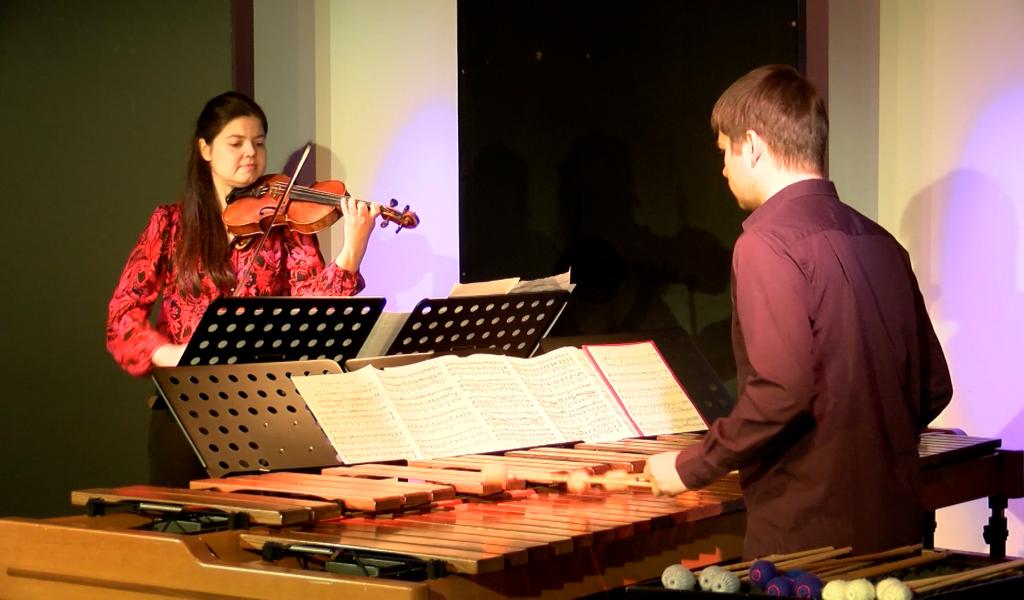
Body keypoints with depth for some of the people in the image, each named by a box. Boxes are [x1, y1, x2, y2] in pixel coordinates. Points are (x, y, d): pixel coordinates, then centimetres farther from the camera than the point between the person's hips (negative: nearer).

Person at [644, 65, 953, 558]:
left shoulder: (769, 242, -13)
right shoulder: (879, 242, 10)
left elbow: (782, 391, -22)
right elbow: (933, 387, 12)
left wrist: (690, 467, -11)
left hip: (806, 535, -8)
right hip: (893, 528, 8)